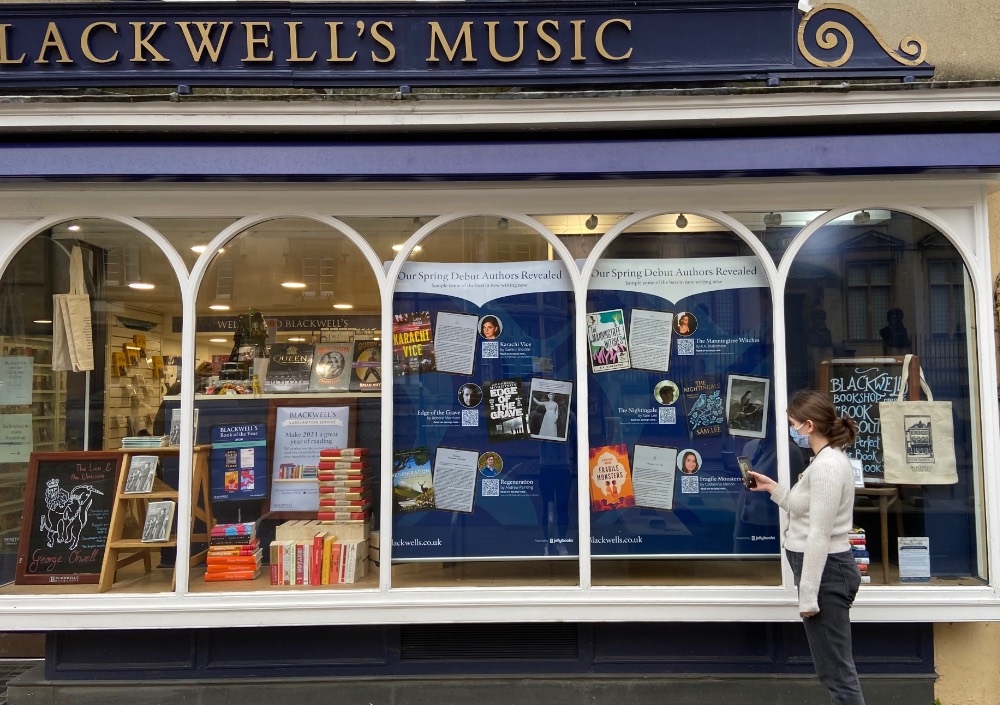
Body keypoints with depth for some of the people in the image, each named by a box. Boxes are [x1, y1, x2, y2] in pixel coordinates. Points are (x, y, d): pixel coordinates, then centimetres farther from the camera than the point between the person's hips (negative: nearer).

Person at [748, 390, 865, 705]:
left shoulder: (826, 467, -20)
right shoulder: (829, 460, 13)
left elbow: (820, 536, -22)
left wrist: (807, 595, -21)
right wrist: (773, 489, 16)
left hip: (826, 572, -11)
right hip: (830, 569, 11)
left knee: (836, 671, -1)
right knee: (837, 667, 17)